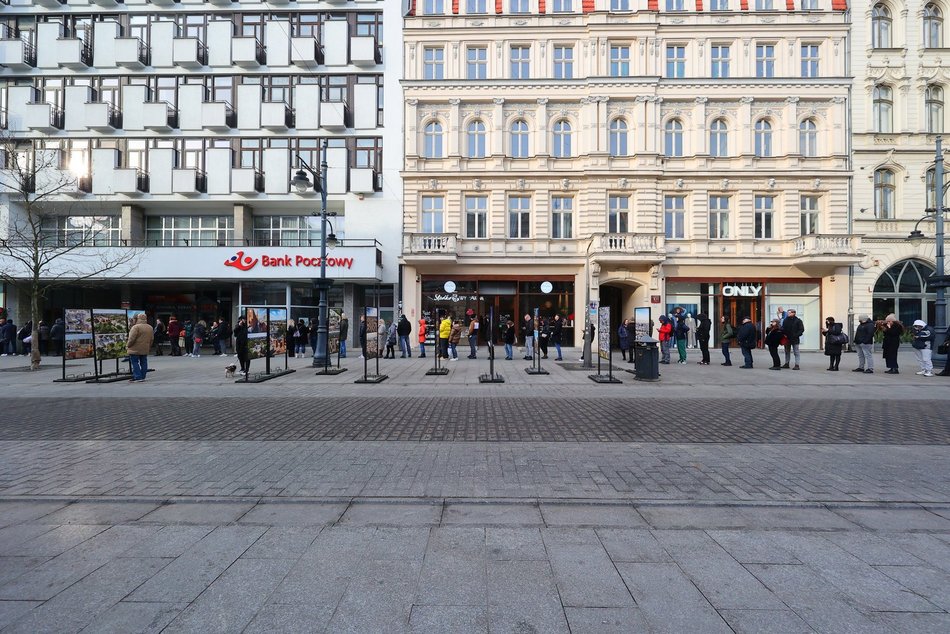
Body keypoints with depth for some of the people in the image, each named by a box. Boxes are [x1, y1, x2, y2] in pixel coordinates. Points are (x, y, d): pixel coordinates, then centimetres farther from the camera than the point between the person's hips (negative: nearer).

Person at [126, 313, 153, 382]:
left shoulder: (136, 327, -15)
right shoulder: (150, 328, 8)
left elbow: (131, 338, -17)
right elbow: (152, 339, 13)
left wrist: (127, 345, -3)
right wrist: (148, 346, 22)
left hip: (135, 350, -7)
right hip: (145, 350, 7)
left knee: (135, 363, -1)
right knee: (143, 363, 11)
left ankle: (138, 377, -5)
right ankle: (142, 377, 15)